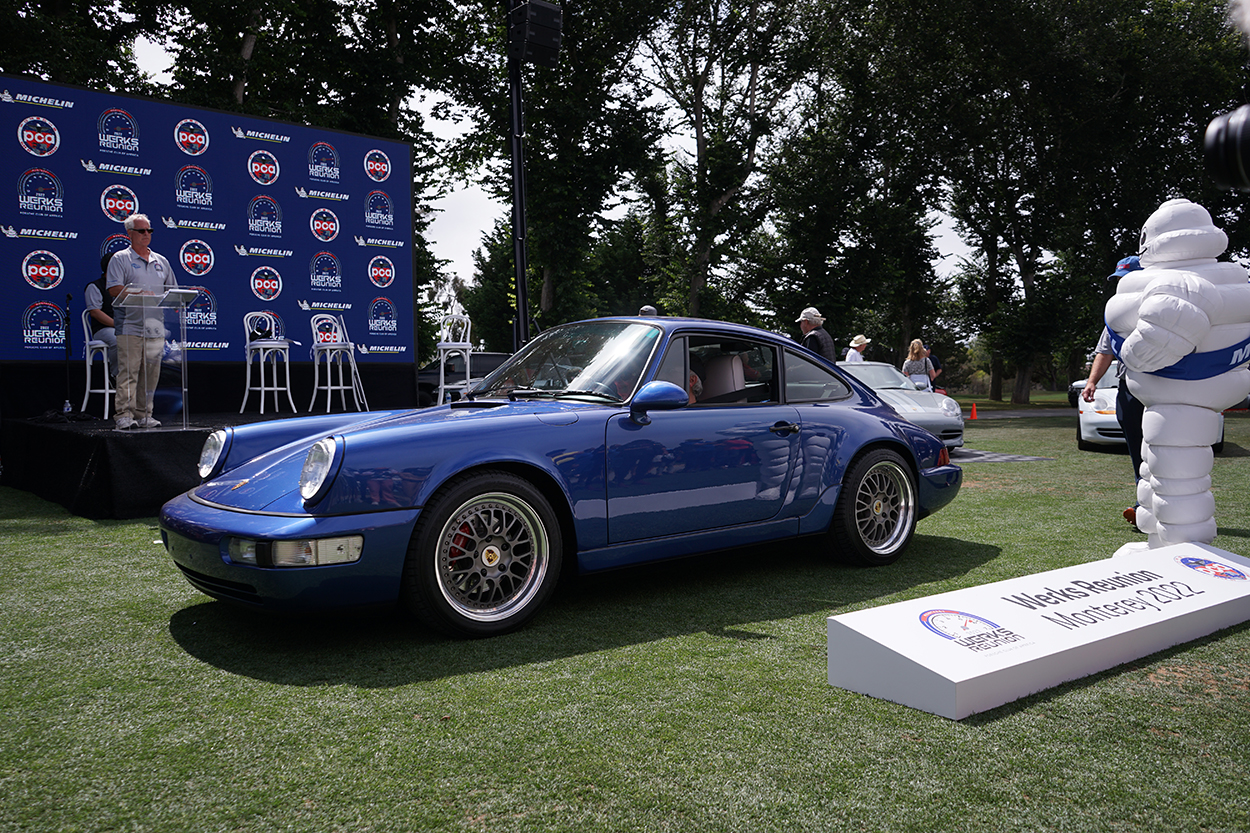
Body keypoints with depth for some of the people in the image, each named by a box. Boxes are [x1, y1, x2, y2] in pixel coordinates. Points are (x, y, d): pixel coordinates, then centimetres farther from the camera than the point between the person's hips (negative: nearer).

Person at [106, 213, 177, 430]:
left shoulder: (161, 261, 19)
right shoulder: (120, 259, 4)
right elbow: (114, 289, -8)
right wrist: (138, 294, -20)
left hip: (155, 328, 5)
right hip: (130, 326, -5)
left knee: (151, 373, 5)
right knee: (128, 372, -9)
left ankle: (143, 414, 12)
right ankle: (124, 415, -7)